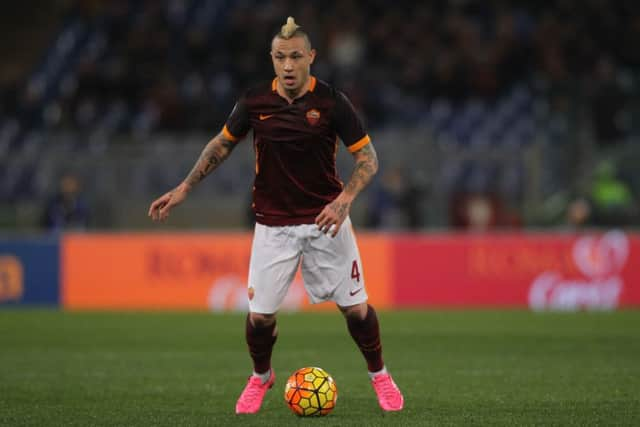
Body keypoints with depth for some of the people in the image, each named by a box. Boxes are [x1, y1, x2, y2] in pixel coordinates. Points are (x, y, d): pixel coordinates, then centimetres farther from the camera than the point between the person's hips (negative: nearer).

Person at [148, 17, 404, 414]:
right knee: (260, 314, -2)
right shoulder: (255, 101, -5)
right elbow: (222, 144, 11)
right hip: (273, 226, 1)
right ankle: (261, 377, 27)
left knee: (356, 307, -1)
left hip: (325, 219, -1)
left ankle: (379, 375, 25)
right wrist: (183, 189, 8)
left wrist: (344, 200, -24)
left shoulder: (332, 101, -12)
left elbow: (368, 157, -8)